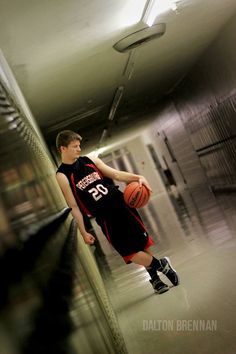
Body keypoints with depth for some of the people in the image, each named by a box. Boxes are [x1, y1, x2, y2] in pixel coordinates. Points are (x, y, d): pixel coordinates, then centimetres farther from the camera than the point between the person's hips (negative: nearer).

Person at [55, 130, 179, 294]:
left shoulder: (90, 160, 6)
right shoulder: (62, 176, -7)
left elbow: (115, 174, 6)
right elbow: (74, 207, -6)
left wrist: (138, 177, -9)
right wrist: (83, 232, -7)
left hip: (122, 204, 4)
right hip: (105, 218, -4)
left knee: (143, 242, 10)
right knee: (131, 254, -5)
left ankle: (154, 278, 30)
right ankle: (162, 265, 20)